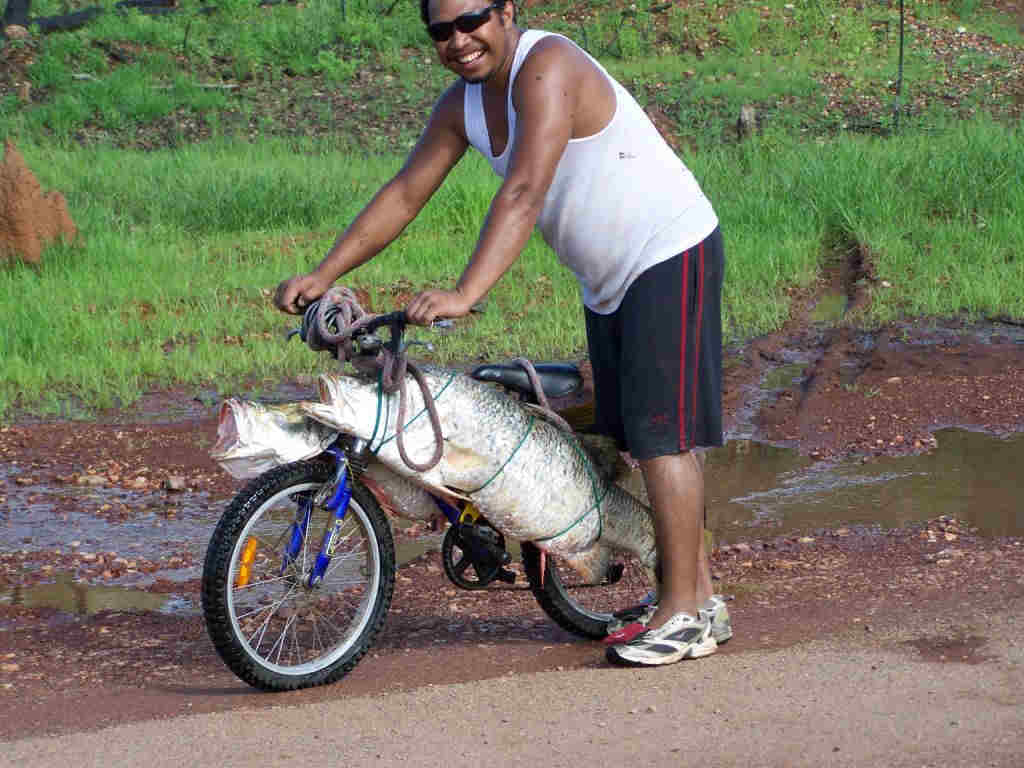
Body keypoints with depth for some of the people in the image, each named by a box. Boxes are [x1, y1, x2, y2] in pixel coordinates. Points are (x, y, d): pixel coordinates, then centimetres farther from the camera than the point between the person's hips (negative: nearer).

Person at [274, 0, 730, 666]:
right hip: (609, 280, 9)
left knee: (661, 432, -12)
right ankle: (698, 594, 21)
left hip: (669, 259, -9)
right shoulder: (464, 103, 3)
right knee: (635, 436, 12)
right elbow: (405, 194, 7)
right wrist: (322, 275, -2)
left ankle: (686, 614, -8)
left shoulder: (547, 69, -25)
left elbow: (524, 194, -35)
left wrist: (465, 295, -44)